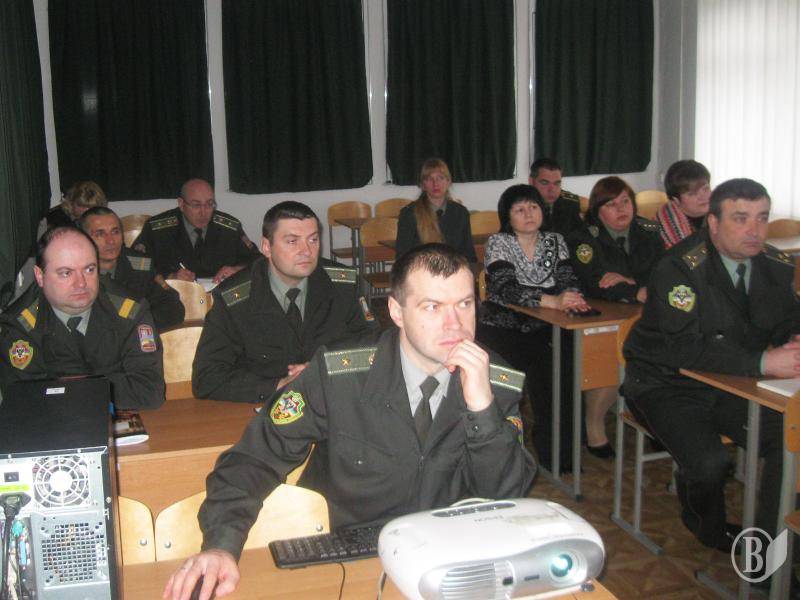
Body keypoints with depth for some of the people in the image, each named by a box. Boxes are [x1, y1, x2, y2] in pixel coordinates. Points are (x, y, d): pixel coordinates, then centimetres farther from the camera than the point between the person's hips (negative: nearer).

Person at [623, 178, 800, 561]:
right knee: (709, 462, -25)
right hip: (666, 384, -6)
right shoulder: (681, 268, -21)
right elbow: (683, 348, -28)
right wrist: (763, 362, -34)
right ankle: (710, 530, 10)